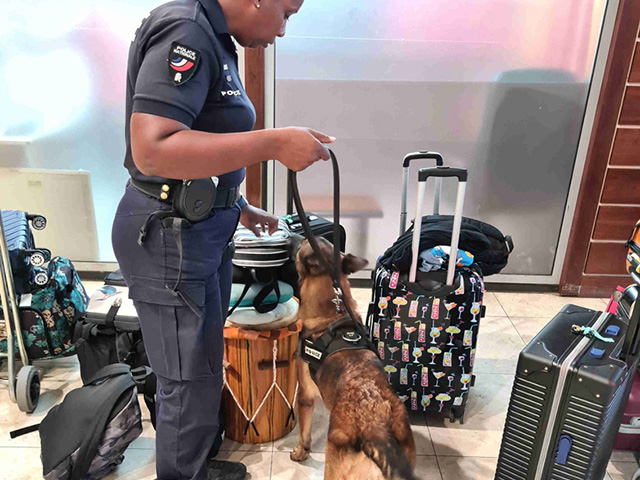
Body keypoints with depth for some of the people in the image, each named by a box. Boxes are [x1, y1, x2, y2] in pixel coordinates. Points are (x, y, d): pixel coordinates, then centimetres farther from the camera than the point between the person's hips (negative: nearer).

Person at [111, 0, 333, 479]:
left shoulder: (216, 40, 13)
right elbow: (152, 150, -30)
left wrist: (240, 208, 23)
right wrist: (274, 143, -29)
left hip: (203, 227, 10)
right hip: (169, 233, -10)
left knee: (205, 357, 21)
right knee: (190, 377, 5)